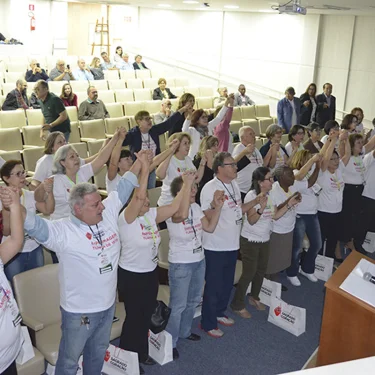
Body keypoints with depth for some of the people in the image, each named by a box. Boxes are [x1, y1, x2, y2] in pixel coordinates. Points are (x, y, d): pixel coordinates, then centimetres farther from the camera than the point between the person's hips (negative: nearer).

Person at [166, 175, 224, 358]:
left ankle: (185, 331, 42)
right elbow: (182, 215, -46)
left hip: (199, 260, 8)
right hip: (180, 264, -8)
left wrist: (218, 207, -6)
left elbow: (210, 227, 5)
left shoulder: (196, 207, 2)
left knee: (193, 300, 22)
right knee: (178, 305, 1)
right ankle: (169, 342, 17)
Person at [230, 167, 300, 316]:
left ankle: (254, 297, 37)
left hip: (265, 239, 8)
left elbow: (275, 216, 3)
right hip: (250, 240, -8)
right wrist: (261, 208, -40)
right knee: (249, 273, -4)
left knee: (261, 270, 17)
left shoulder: (269, 195, 4)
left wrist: (289, 204, -7)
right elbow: (251, 220, -24)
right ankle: (237, 304, 10)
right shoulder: (251, 196, -20)